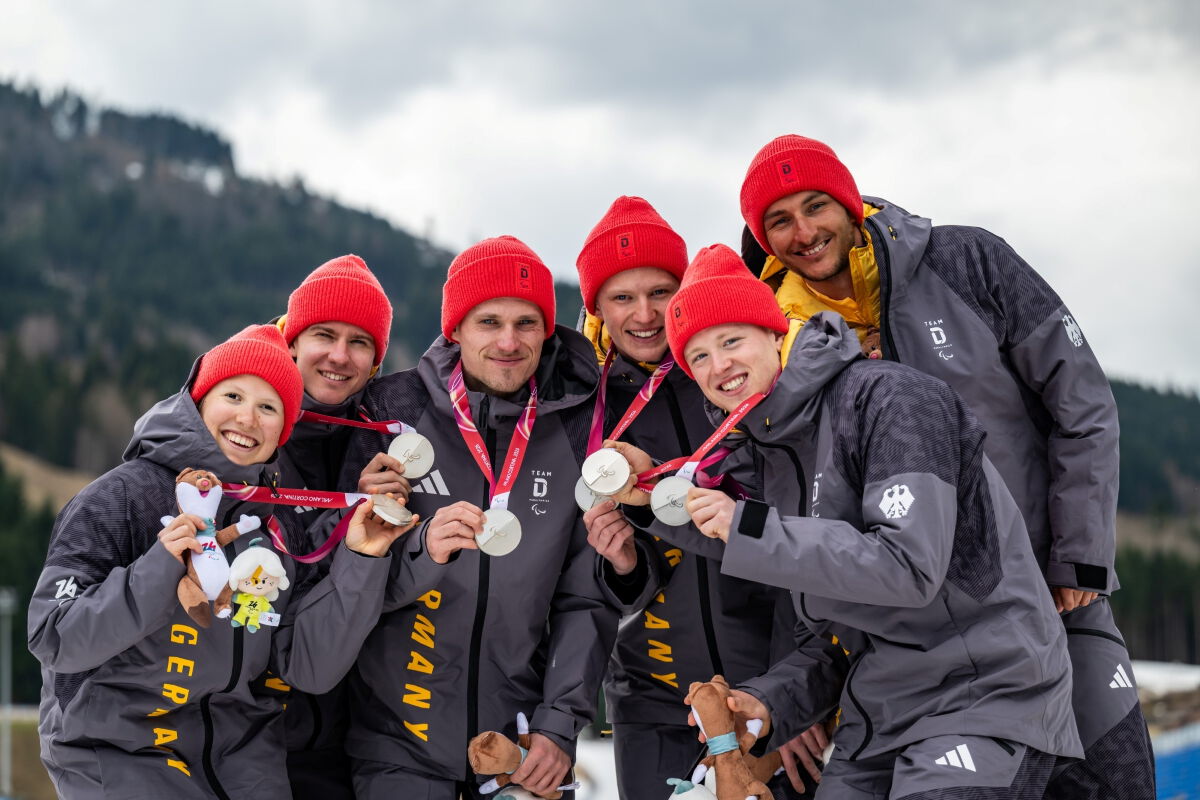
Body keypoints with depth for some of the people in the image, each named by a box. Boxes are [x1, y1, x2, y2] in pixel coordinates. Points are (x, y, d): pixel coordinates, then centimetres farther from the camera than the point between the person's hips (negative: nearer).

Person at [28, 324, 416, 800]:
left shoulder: (278, 526, 6)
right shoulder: (122, 496, -7)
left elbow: (310, 669, 0)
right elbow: (54, 643, -13)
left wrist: (358, 563, -9)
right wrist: (157, 571, -24)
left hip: (240, 746, 4)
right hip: (117, 749, -4)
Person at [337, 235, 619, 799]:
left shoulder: (576, 428, 0)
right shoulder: (395, 410, -5)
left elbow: (587, 598, 2)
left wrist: (561, 724, -6)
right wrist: (422, 551, -24)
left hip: (525, 736, 1)